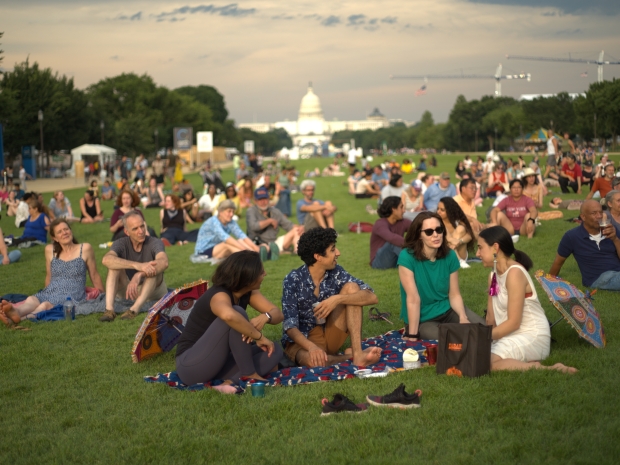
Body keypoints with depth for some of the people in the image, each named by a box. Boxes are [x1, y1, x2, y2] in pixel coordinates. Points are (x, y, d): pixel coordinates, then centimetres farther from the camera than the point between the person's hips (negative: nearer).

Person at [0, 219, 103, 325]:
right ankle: (15, 312, -65)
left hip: (72, 297, -3)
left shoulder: (85, 249, 4)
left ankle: (20, 317, -61)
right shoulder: (50, 250, 12)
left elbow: (94, 276, 12)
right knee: (31, 300, -32)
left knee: (46, 305, -35)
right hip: (50, 293, 3)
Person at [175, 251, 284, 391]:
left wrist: (265, 317, -29)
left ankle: (231, 382, -22)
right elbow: (229, 315, -49)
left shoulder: (248, 292, 2)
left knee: (274, 350, -7)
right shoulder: (220, 295, -24)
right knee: (236, 314, -28)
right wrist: (259, 336, -36)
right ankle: (249, 375, -19)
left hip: (218, 363, 9)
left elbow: (278, 314, -4)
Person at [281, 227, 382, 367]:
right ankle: (349, 356, -11)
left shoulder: (336, 273, -6)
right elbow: (290, 326, -22)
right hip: (302, 339, -4)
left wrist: (338, 299, -30)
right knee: (312, 360, -41)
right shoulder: (293, 280, -16)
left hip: (330, 336, 4)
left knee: (351, 287, -14)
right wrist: (311, 346, -41)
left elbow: (372, 297, -14)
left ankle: (357, 353, -25)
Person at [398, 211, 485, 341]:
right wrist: (412, 336, -21)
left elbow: (454, 295, -2)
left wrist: (463, 317, -21)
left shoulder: (450, 255, -6)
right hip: (422, 319, -4)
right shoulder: (407, 257, -22)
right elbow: (413, 299, -23)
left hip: (447, 309, 5)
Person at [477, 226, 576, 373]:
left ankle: (536, 368, -18)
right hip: (511, 336, 9)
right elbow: (491, 319, 9)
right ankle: (525, 363, -4)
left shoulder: (514, 273, -15)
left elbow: (513, 322, -19)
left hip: (532, 336, -9)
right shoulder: (493, 275, 12)